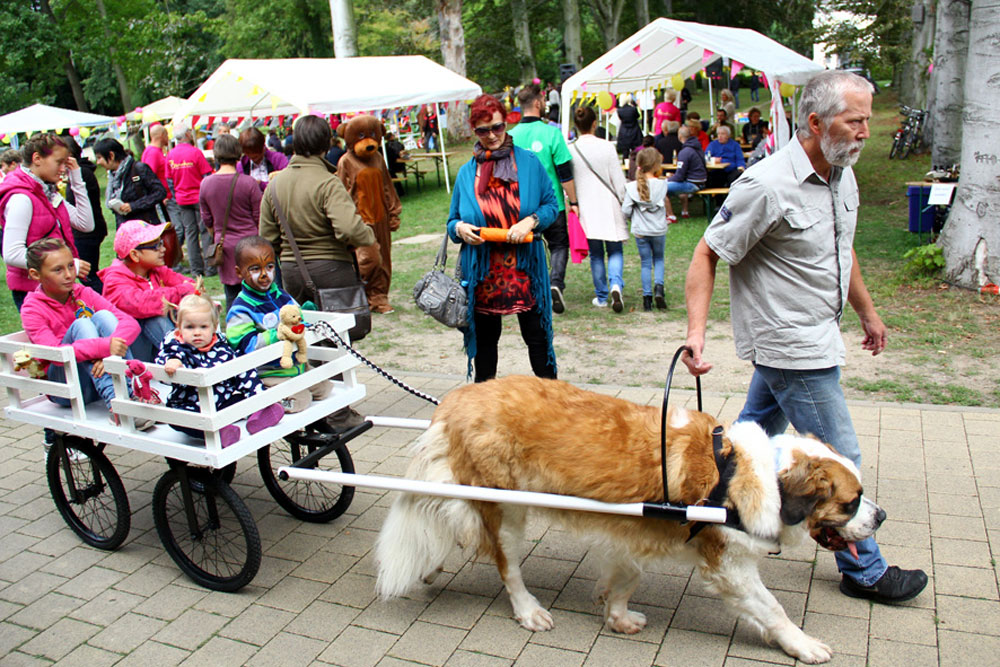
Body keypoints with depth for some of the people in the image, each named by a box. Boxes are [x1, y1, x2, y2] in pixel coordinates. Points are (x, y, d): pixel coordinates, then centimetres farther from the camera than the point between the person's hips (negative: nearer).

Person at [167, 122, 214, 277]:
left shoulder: (170, 155, 3)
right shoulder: (195, 152, -12)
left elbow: (169, 180, 7)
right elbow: (207, 176, -11)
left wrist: (175, 198, 16)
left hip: (182, 200, 5)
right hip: (199, 197, -5)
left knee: (190, 232, 8)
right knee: (205, 231, 2)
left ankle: (196, 268, 9)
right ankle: (209, 267, 0)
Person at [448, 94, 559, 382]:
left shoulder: (529, 162, 2)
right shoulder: (467, 172, 6)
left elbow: (552, 205, 4)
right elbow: (453, 220, 12)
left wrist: (531, 221, -15)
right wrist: (460, 228, -12)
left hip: (525, 268, -1)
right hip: (482, 272, 2)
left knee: (537, 336, 5)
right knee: (484, 337, 13)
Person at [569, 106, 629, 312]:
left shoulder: (570, 150, -5)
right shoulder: (607, 147, -7)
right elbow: (618, 180, -3)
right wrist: (625, 205, 8)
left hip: (586, 209, 1)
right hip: (609, 207, -1)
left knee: (595, 254, 11)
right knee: (615, 251, 10)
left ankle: (601, 296, 16)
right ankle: (616, 284, -15)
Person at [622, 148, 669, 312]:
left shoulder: (632, 187, -10)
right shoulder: (662, 184, -10)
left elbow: (625, 210, -10)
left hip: (640, 231, 0)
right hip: (659, 230, 0)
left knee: (645, 263, 9)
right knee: (658, 259, 19)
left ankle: (647, 296, 7)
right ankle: (658, 287, -3)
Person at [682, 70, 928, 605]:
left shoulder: (842, 175, 5)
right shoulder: (767, 185, -22)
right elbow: (707, 255, -19)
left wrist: (867, 313, 27)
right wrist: (696, 331, -28)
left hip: (814, 335, 9)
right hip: (792, 347, -9)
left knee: (757, 432, 21)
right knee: (838, 459, 1)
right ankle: (864, 570, 19)